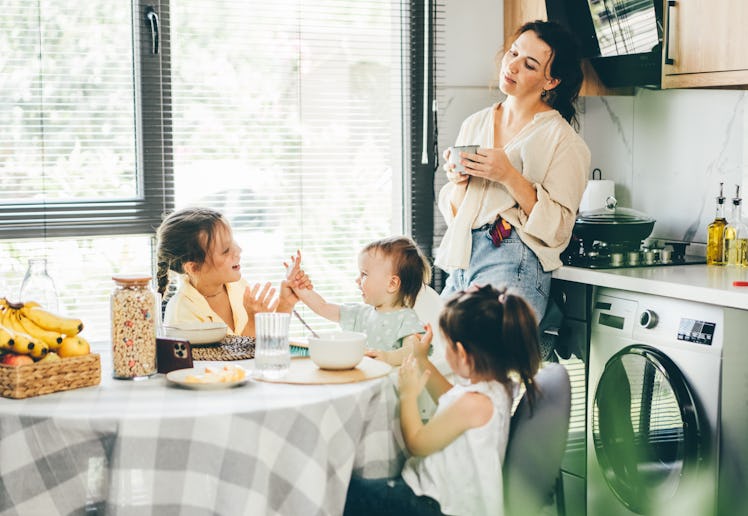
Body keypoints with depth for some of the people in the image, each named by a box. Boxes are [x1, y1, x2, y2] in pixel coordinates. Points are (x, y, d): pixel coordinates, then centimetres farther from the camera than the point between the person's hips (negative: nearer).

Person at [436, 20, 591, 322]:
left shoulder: (563, 139, -2)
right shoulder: (474, 125, 14)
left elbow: (557, 229, -8)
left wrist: (510, 177, -17)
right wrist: (459, 183, -5)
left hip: (515, 266, -6)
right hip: (460, 261, 6)